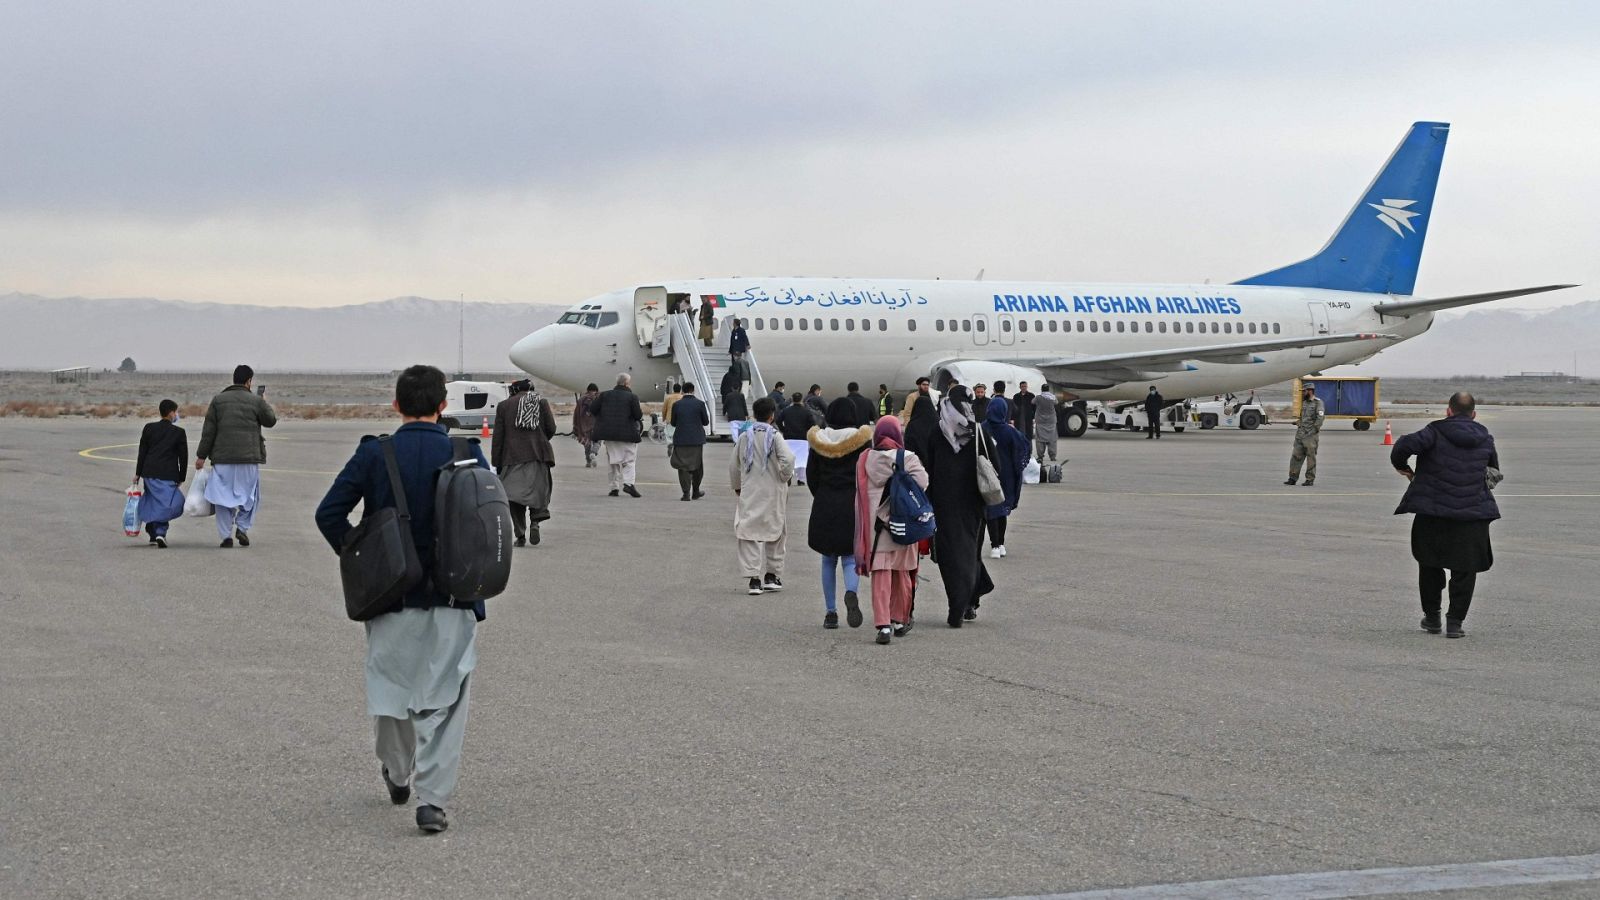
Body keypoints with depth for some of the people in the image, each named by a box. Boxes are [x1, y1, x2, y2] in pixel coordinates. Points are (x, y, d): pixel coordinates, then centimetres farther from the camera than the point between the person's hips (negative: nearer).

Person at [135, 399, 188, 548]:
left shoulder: (149, 428, 5)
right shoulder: (179, 432, -2)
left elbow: (142, 452, 6)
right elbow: (183, 457, 1)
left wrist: (138, 473, 11)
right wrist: (181, 478, 10)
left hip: (149, 472, 4)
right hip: (168, 475, -4)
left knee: (152, 502, 14)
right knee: (165, 503, -2)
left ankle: (153, 535, 19)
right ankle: (160, 532, -19)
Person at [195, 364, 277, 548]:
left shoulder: (218, 400, 4)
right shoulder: (256, 401, -2)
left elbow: (208, 431, 2)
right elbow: (271, 420, 12)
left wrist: (201, 456, 7)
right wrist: (265, 403, 30)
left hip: (223, 457, 1)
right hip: (249, 457, -1)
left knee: (224, 495, 6)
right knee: (249, 495, 14)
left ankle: (226, 535, 2)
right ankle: (242, 526, -2)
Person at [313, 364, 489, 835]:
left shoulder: (373, 454, -5)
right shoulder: (466, 455, -6)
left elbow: (329, 514, -9)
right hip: (452, 600, -1)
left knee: (390, 688, 21)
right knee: (443, 700, 4)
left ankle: (398, 776, 39)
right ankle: (432, 798, -5)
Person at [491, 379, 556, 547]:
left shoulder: (504, 405, 7)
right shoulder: (541, 402, 7)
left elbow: (498, 436, 4)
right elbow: (551, 429, 3)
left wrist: (497, 463, 7)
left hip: (512, 457, 0)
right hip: (538, 456, 0)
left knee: (514, 495, 2)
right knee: (539, 489, 9)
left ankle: (520, 535, -3)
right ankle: (535, 521, -16)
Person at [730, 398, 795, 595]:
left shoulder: (745, 437, 2)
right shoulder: (775, 436, -8)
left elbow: (733, 465, 8)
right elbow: (788, 459, -22)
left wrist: (737, 486, 24)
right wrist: (785, 477, -2)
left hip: (749, 494, 2)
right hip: (773, 493, -2)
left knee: (751, 535, 1)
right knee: (774, 534, 13)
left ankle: (754, 578, -10)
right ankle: (771, 576, 20)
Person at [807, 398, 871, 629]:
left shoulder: (818, 441, 2)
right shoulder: (863, 440, -4)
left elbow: (811, 476, 6)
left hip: (824, 506, 2)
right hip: (853, 506, -2)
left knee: (828, 560, 13)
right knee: (851, 558, 2)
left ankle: (830, 612, 10)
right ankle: (851, 593, -29)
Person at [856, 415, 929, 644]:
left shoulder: (865, 460, 0)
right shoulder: (908, 459, -5)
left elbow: (859, 497, 5)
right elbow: (922, 482, -19)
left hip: (875, 524, 0)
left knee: (880, 576, -2)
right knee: (902, 574, 17)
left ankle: (883, 624, -14)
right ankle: (899, 621, 28)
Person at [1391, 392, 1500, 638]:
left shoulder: (1435, 432, -4)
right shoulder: (1485, 439, 9)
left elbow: (1406, 445, -18)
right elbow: (1494, 471, 21)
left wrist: (1401, 466, 0)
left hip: (1432, 512, -1)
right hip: (1472, 515, 1)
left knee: (1430, 565, 16)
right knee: (1464, 569, 8)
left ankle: (1432, 617, 22)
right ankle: (1455, 621, 2)